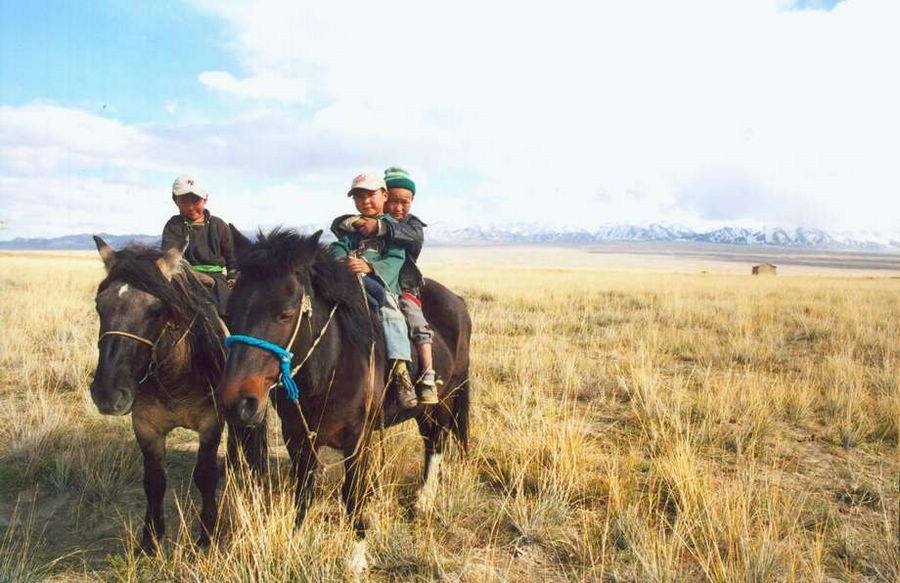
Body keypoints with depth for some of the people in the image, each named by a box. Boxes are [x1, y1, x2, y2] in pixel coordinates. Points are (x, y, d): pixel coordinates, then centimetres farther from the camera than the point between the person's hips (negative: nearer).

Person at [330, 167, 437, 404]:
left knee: (417, 324, -21)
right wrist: (355, 223, -24)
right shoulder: (365, 223, 9)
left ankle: (427, 379, -17)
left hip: (403, 288, -2)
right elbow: (337, 225, -1)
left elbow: (412, 236, -20)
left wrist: (380, 227, -35)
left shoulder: (412, 224, 4)